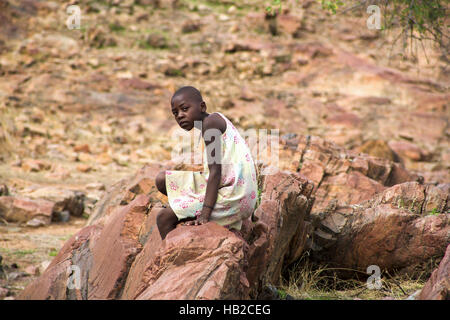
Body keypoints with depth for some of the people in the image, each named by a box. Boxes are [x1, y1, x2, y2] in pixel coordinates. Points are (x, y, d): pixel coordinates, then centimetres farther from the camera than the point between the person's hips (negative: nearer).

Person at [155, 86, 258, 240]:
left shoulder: (210, 122, -12)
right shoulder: (217, 120, 18)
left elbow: (215, 171, -19)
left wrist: (205, 214, -22)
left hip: (232, 197, -10)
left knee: (164, 217, -10)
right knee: (162, 180, 15)